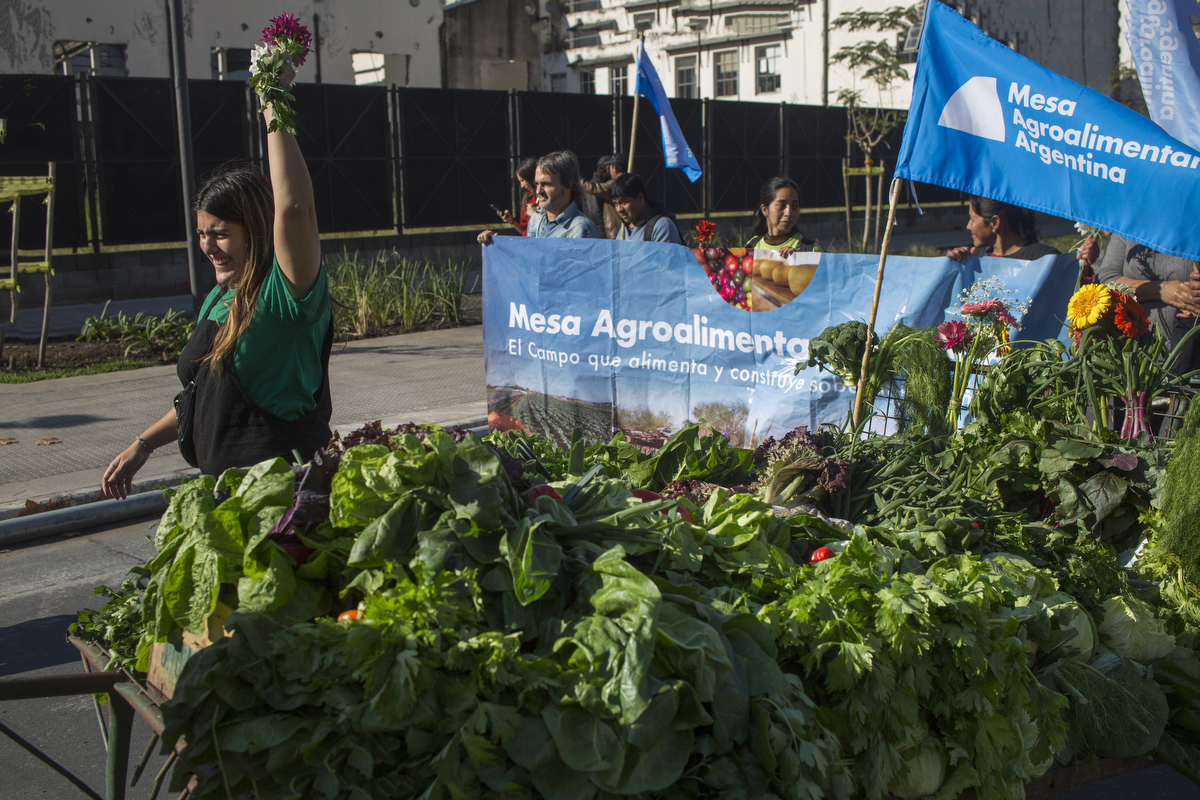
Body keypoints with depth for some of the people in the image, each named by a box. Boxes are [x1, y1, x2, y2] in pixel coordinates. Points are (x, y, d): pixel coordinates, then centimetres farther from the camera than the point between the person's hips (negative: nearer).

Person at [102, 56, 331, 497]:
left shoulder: (285, 293, -14)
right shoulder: (218, 300, 13)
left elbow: (295, 208, -32)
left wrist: (275, 109, -26)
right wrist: (143, 445, 22)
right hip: (220, 488, 8)